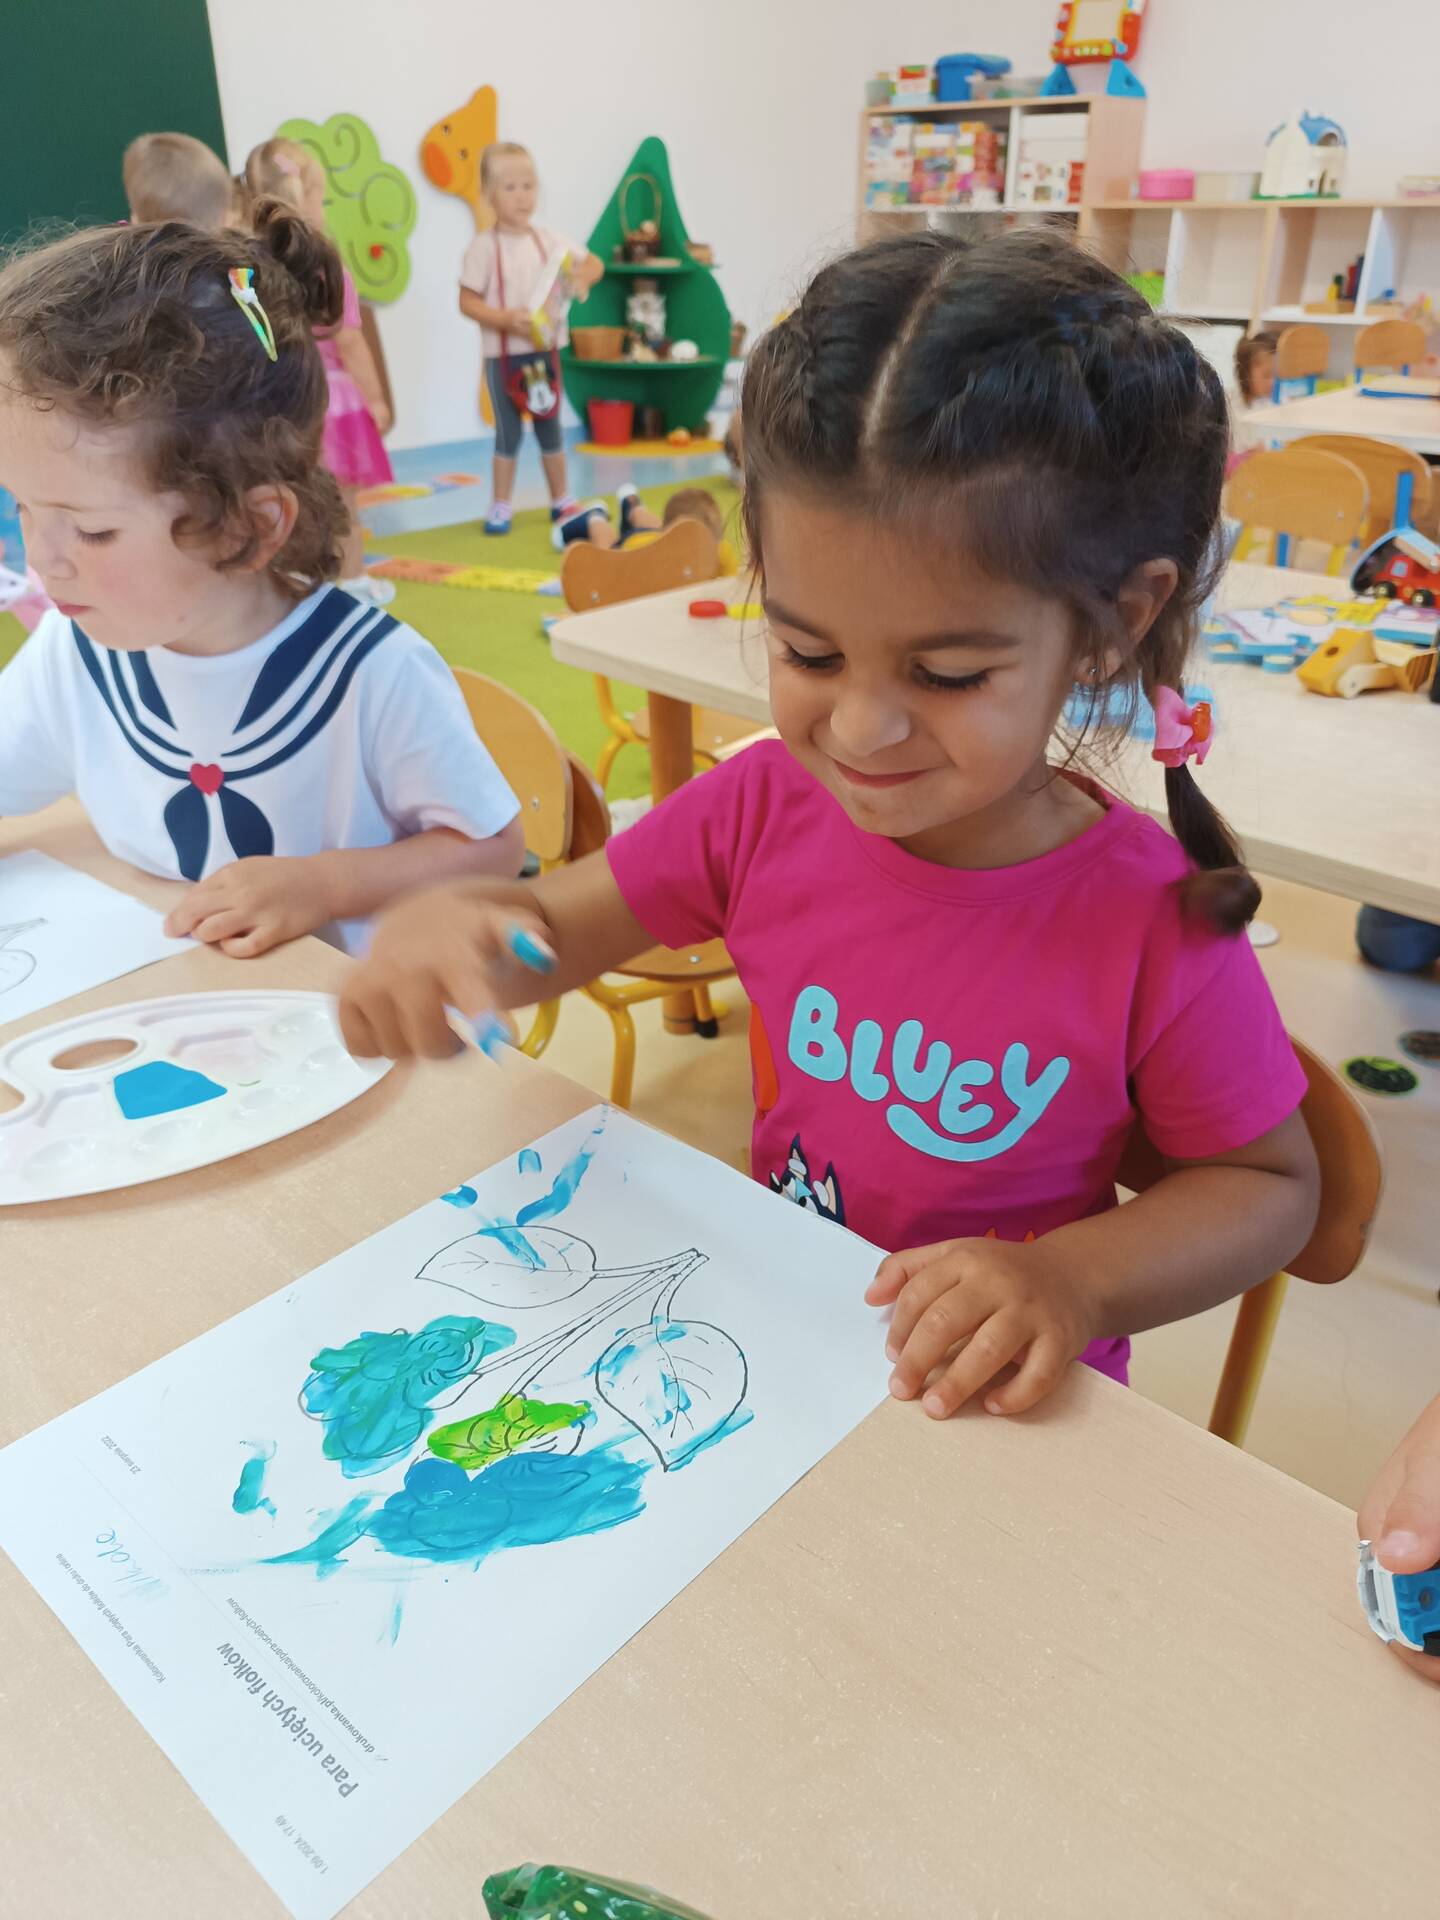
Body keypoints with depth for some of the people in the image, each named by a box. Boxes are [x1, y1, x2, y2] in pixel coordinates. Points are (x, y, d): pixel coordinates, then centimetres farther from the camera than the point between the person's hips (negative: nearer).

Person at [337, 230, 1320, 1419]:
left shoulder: (1158, 930, -21)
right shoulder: (765, 808, -12)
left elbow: (1274, 1184, -6)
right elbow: (545, 921, -2)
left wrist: (1073, 1279, -24)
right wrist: (445, 932, -26)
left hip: (1006, 1411, -2)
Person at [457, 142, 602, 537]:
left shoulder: (549, 239, 1)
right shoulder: (483, 247, -10)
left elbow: (593, 262, 8)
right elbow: (467, 301, -12)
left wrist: (582, 276, -15)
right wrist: (507, 320, -26)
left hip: (545, 350, 4)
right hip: (502, 354, -3)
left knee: (549, 426, 13)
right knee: (508, 432, 2)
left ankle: (561, 500, 25)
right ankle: (501, 505, 14)